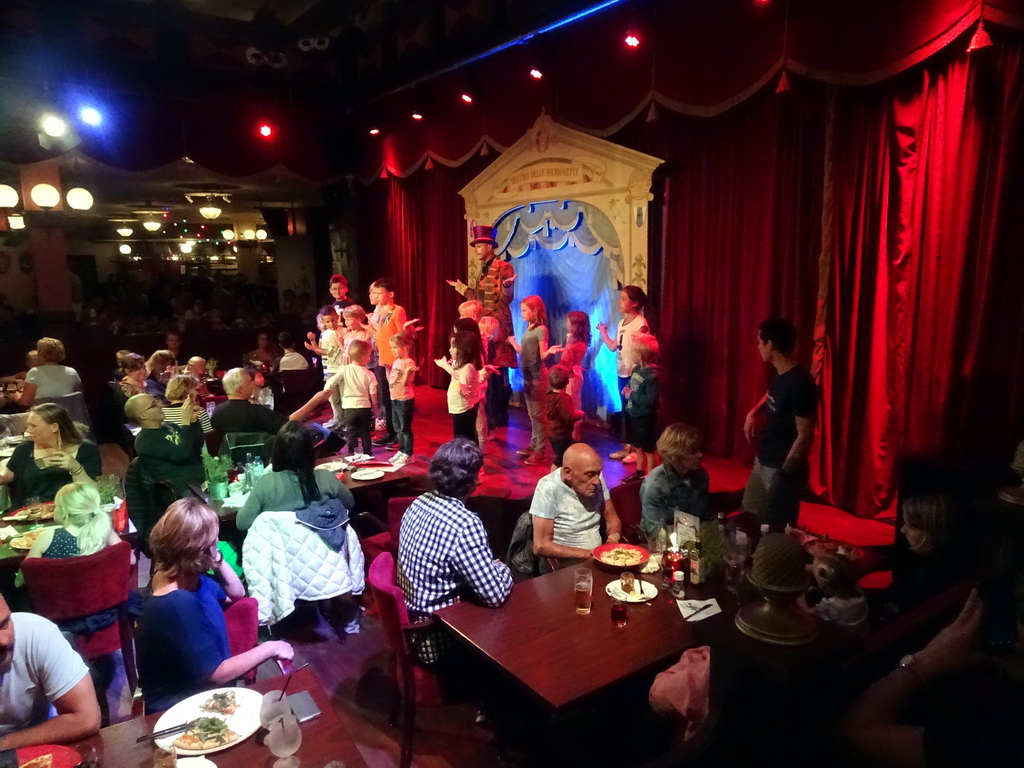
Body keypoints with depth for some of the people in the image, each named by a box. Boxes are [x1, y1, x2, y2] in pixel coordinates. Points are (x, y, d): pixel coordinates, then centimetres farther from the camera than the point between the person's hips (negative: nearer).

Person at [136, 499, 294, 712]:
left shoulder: (193, 581, -3)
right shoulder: (176, 604, -30)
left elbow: (237, 594, 15)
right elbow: (215, 674, -26)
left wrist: (219, 561, -3)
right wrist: (269, 648, -16)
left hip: (201, 693, 8)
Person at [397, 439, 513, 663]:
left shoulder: (419, 502, -3)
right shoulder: (465, 525, -29)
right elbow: (496, 595, -24)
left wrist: (490, 566, 6)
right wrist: (502, 567, -4)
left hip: (411, 616, 7)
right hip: (438, 636, -7)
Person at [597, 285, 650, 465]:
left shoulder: (640, 324, -14)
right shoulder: (622, 322, 11)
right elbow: (613, 347, 13)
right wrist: (603, 331, 15)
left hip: (635, 374, -8)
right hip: (622, 373, 8)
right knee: (625, 410, 13)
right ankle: (627, 446, 22)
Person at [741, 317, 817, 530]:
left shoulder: (800, 383, -24)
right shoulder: (779, 374, 3)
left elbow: (805, 436, -22)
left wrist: (784, 473, -19)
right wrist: (753, 412, 10)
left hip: (782, 468, -9)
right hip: (762, 462, 9)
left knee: (777, 530, 6)